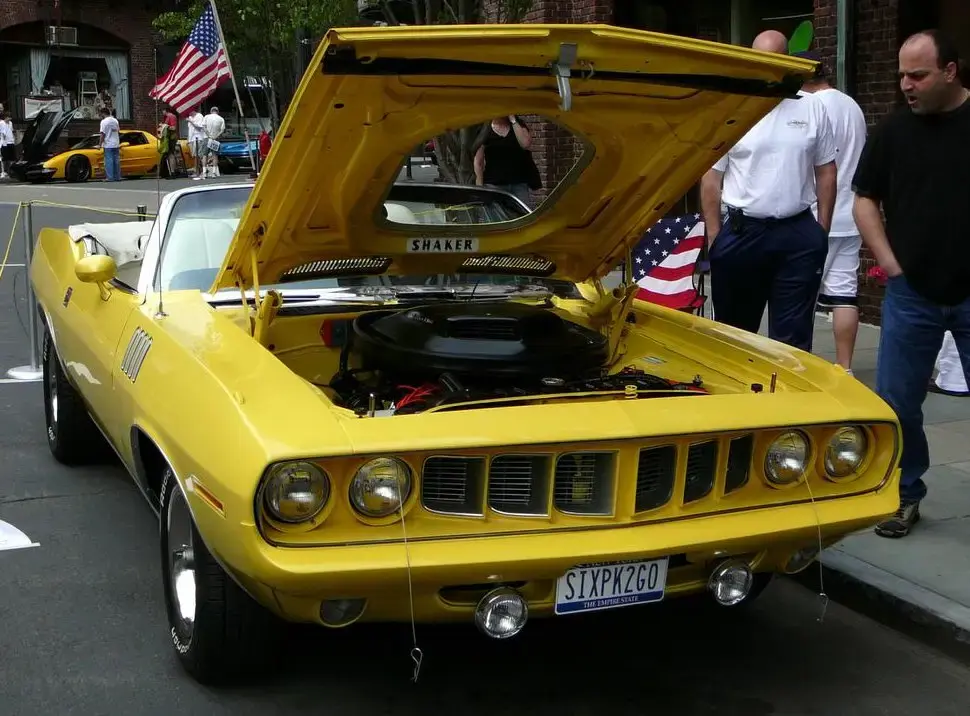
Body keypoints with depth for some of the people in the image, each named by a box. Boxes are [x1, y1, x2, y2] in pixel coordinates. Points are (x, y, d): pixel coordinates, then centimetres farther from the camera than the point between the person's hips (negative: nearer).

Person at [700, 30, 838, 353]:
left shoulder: (812, 108, 5)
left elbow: (826, 171, 10)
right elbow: (711, 177, 1)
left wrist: (822, 228, 4)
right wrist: (714, 235, -4)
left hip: (798, 234, 1)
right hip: (741, 232, 0)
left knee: (792, 337, 4)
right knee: (734, 331, 12)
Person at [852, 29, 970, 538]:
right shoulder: (894, 129, 4)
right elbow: (865, 199, 11)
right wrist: (890, 264, 1)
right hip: (911, 292, 2)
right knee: (896, 401, 6)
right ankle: (904, 495, 22)